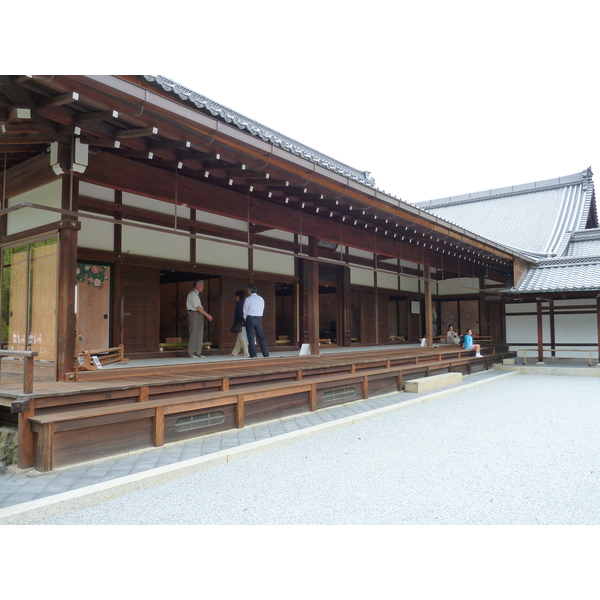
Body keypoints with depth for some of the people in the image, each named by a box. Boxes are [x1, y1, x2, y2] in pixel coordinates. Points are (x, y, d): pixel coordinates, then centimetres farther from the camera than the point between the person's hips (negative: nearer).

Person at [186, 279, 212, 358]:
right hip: (194, 315, -9)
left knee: (199, 334, 9)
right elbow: (197, 307, -17)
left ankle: (198, 352, 14)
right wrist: (207, 315, -15)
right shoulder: (193, 294, -12)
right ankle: (191, 353, -1)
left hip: (199, 315, 9)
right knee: (193, 334, -6)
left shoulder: (196, 294, 17)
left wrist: (206, 315, 13)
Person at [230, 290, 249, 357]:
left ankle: (246, 353, -5)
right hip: (245, 323, 8)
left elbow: (238, 314, -15)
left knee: (242, 339, -4)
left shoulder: (238, 303, -10)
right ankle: (234, 353, 20)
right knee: (239, 339, 13)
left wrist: (235, 324, -12)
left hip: (240, 324, -8)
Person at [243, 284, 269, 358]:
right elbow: (262, 310, 11)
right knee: (261, 337, 7)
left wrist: (245, 319, 15)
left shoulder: (248, 299, -5)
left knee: (251, 337, -1)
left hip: (250, 319, -4)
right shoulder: (261, 299, 10)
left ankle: (253, 354, -3)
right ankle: (265, 354, 4)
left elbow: (245, 311, 0)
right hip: (259, 319, 4)